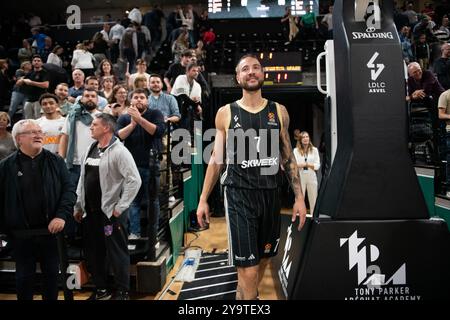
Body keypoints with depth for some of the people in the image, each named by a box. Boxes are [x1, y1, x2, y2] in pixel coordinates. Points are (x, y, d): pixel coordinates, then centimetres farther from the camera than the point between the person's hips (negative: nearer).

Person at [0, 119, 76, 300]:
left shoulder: (55, 161, 1)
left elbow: (69, 189, -2)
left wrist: (62, 216, -15)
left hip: (50, 231, 1)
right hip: (20, 234, -1)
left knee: (51, 273, 14)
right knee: (24, 275, 14)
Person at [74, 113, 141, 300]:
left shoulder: (119, 151, -12)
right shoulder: (90, 150, 11)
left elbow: (134, 180, -18)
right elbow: (82, 180, 16)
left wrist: (120, 207, -16)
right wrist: (78, 206, 14)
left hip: (111, 212, -7)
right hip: (90, 212, 8)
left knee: (117, 253, 3)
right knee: (94, 252, 16)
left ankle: (122, 292, 18)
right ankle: (101, 290, 32)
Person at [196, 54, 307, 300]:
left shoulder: (279, 112, 6)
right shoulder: (226, 113, 0)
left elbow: (288, 158, 8)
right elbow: (216, 159, 4)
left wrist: (299, 197, 3)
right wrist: (203, 199, 0)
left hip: (270, 194, 4)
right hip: (239, 196, -3)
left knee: (263, 260, 17)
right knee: (248, 270, -8)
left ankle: (243, 294, 42)